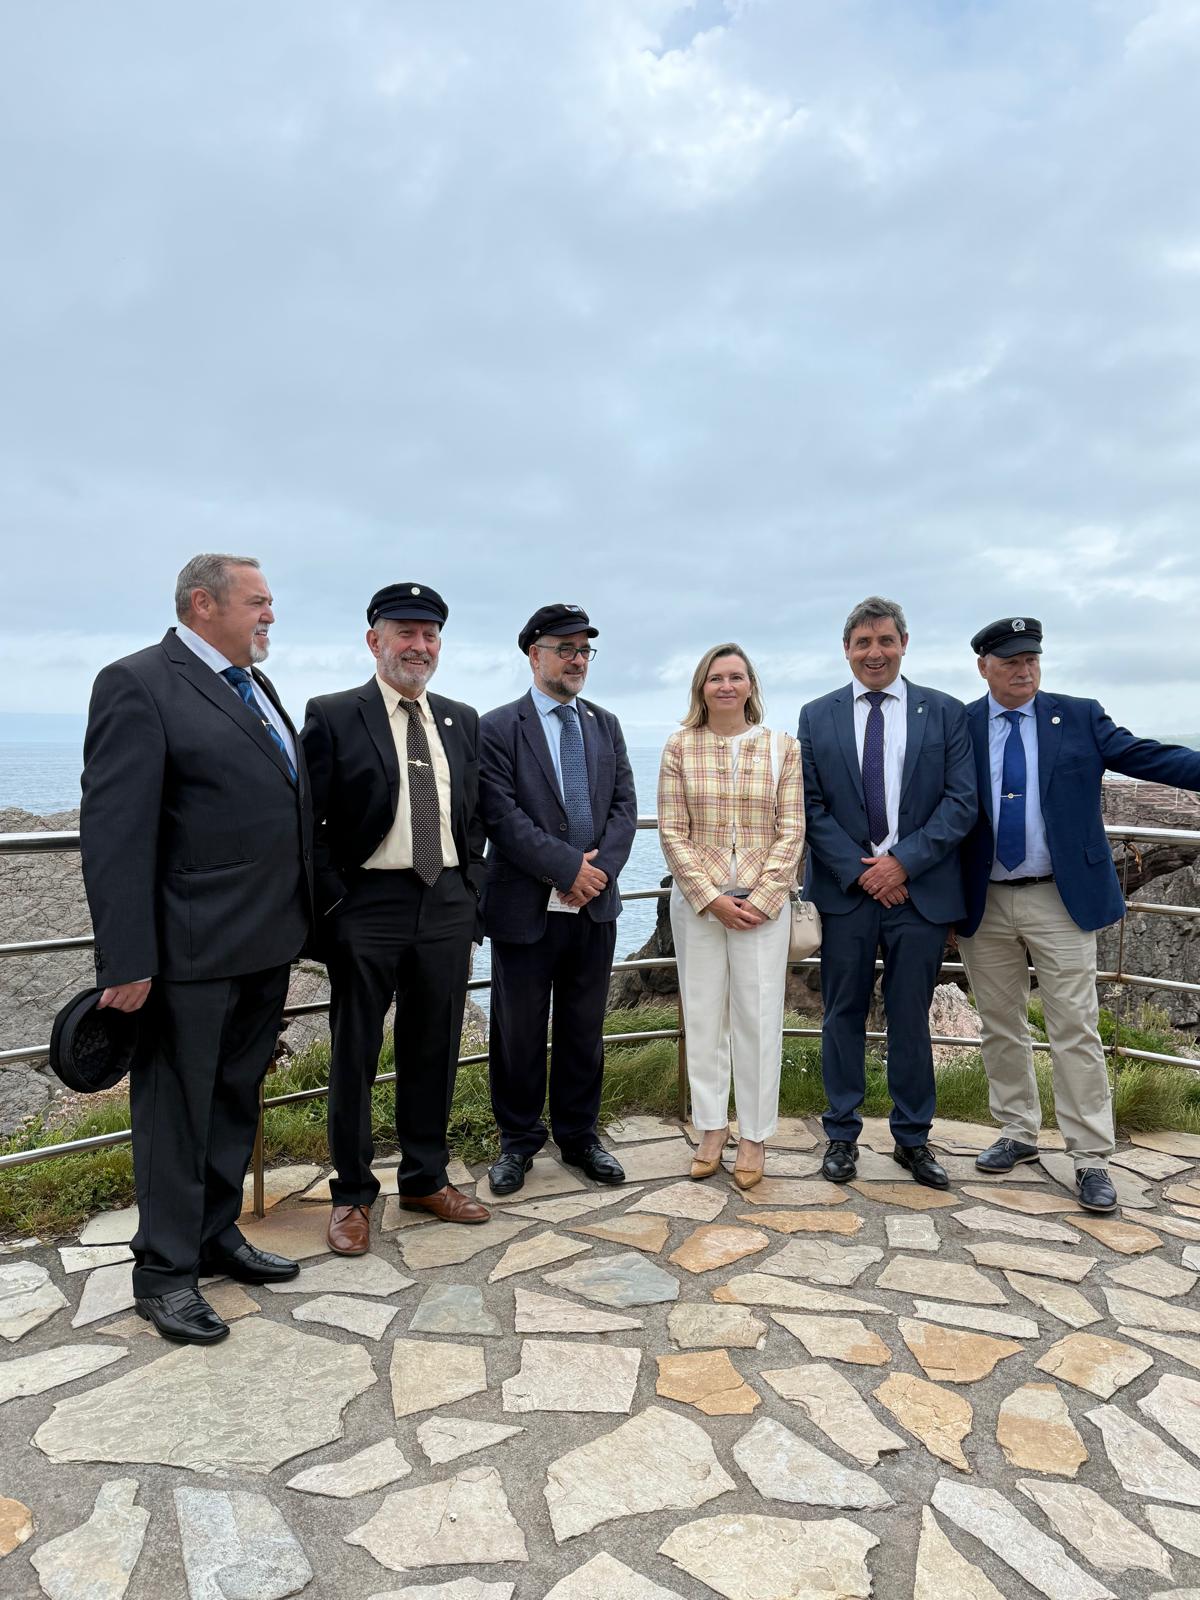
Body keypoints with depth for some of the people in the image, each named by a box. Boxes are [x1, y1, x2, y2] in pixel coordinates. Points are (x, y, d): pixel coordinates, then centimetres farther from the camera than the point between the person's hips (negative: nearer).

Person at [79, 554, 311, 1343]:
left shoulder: (257, 687, 14)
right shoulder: (139, 683, -11)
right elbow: (115, 831, -17)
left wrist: (298, 923, 12)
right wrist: (127, 961, -19)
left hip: (268, 945, 8)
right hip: (194, 950, -8)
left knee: (237, 1099, 19)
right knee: (178, 1108, 6)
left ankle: (218, 1236, 35)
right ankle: (165, 1272, 22)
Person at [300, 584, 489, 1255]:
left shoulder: (463, 721, 11)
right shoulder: (332, 716, -3)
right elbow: (312, 824, -5)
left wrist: (470, 900, 7)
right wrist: (335, 909, -10)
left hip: (447, 905, 4)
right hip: (369, 905, -4)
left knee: (435, 1050, 14)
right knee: (355, 1054, 7)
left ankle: (426, 1178, 31)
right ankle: (353, 1194, 24)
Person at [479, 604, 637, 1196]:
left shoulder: (606, 725, 12)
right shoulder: (497, 728, -4)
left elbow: (624, 805, 6)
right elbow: (502, 816, -13)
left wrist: (601, 867, -11)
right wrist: (569, 867, -17)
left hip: (595, 904, 4)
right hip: (526, 906, -4)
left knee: (584, 1029, 14)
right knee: (519, 1032, 8)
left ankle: (579, 1136, 29)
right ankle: (518, 1141, 25)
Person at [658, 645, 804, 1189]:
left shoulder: (783, 747, 3)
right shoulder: (680, 747, 2)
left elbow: (791, 831, 0)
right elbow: (672, 832, -1)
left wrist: (760, 900, -9)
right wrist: (711, 898, -9)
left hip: (763, 902, 0)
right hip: (697, 900, 1)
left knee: (758, 1016, 3)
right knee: (703, 1014, 8)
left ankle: (754, 1136, 17)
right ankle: (712, 1128, 23)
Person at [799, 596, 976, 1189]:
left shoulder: (945, 713, 4)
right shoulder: (817, 717, 6)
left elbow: (962, 802, -2)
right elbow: (811, 807, 1)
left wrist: (903, 862, -12)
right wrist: (859, 871, -9)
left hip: (921, 889, 0)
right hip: (845, 890, 1)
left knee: (911, 1020, 9)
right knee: (843, 1017, 9)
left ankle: (912, 1138, 23)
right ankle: (842, 1135, 21)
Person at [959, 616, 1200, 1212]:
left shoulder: (1080, 717, 2)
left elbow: (1145, 756, -6)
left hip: (1060, 900, -1)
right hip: (985, 904, 1)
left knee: (1075, 1030, 1)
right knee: (1000, 1029, 13)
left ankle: (1090, 1159, 11)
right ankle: (1018, 1133, 29)